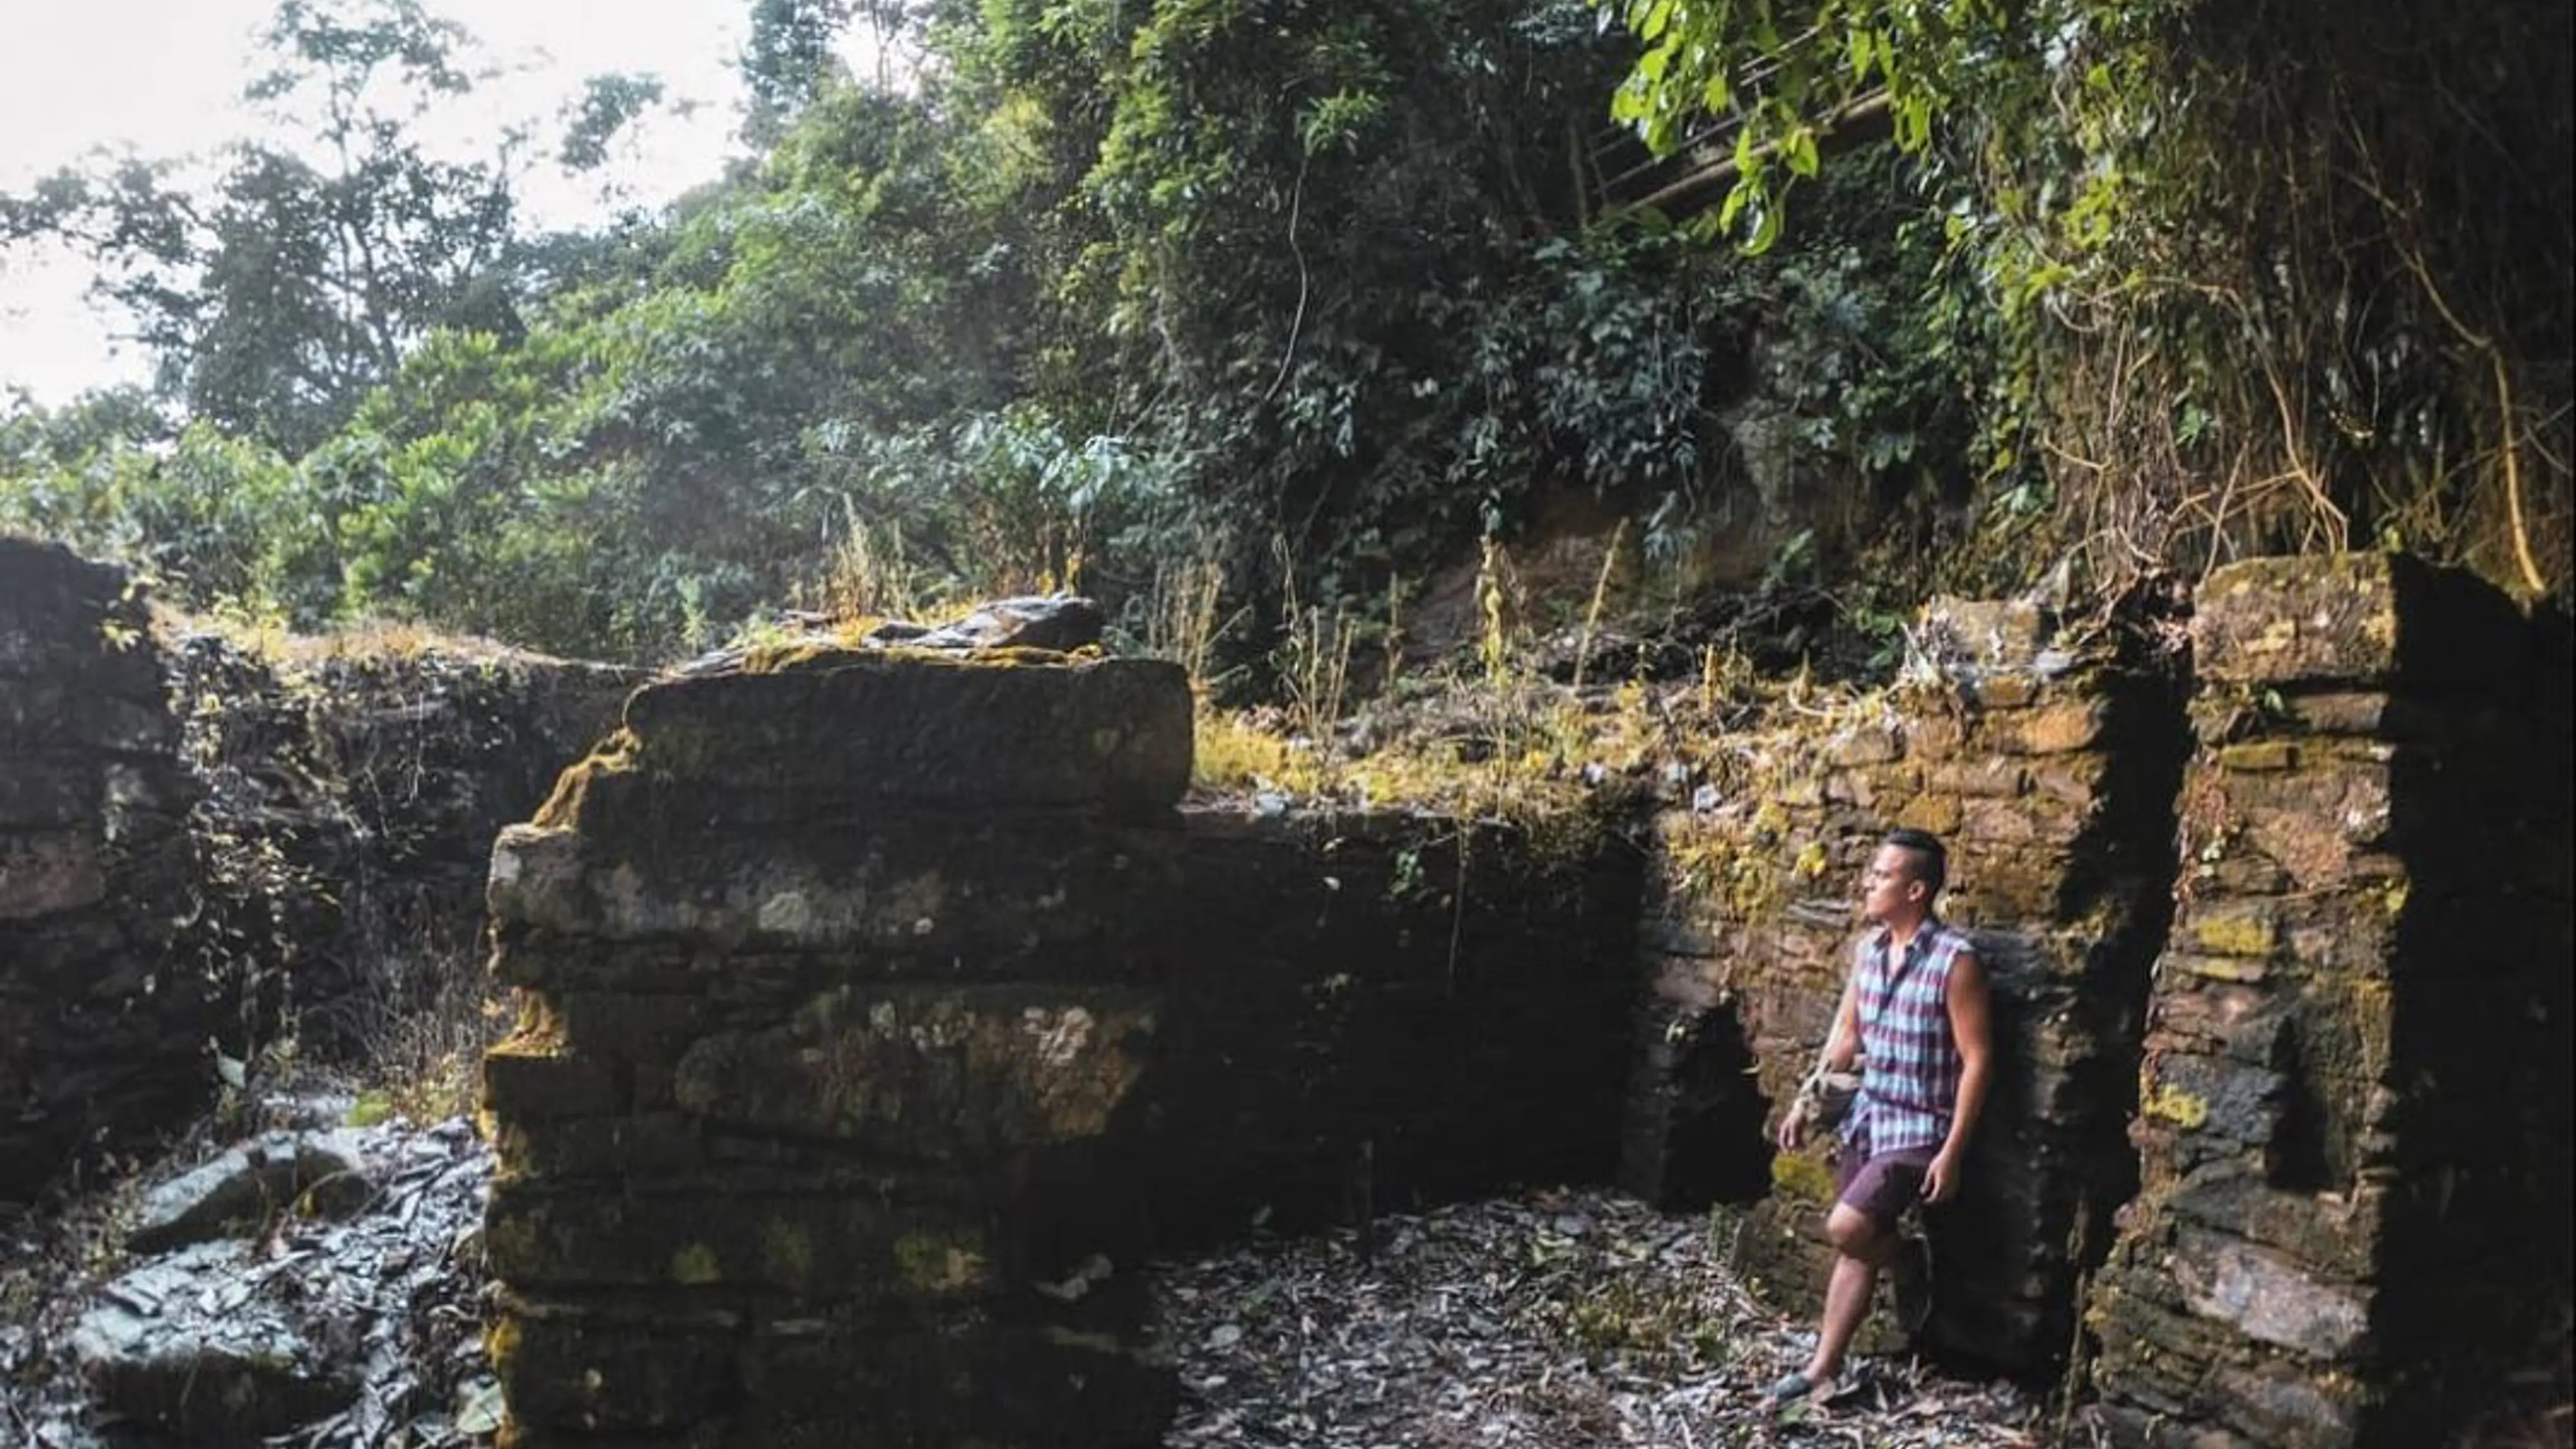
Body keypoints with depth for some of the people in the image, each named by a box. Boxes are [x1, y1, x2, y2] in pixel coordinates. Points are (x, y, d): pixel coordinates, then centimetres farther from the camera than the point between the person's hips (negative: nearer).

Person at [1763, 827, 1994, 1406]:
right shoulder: (1868, 949, 4)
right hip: (1867, 1118, 7)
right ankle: (1823, 1369, 21)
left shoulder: (1954, 960, -19)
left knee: (1845, 1229, -16)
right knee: (1854, 1247, 9)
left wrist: (1953, 1151, -18)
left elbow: (1977, 1060, -17)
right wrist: (1805, 1105, 10)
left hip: (1920, 1129, -7)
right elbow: (1845, 1035, 13)